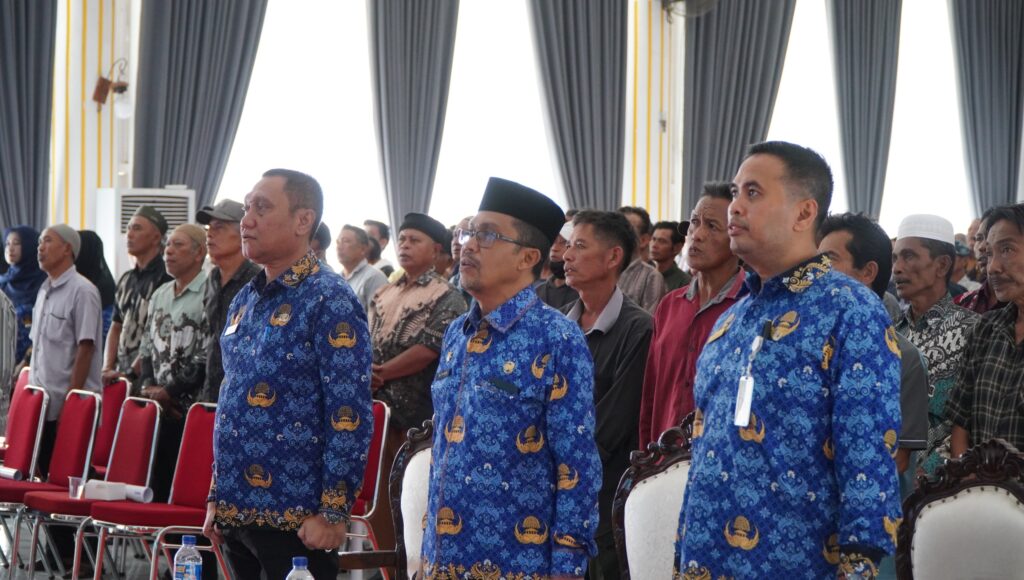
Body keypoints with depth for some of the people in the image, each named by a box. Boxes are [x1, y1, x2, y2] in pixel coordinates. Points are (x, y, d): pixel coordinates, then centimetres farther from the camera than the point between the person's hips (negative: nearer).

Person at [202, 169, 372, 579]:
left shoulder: (329, 302, -11)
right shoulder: (245, 300, 13)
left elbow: (350, 418, -16)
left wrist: (334, 513, -18)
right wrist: (216, 498, 16)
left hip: (296, 519, -7)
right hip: (237, 512, 8)